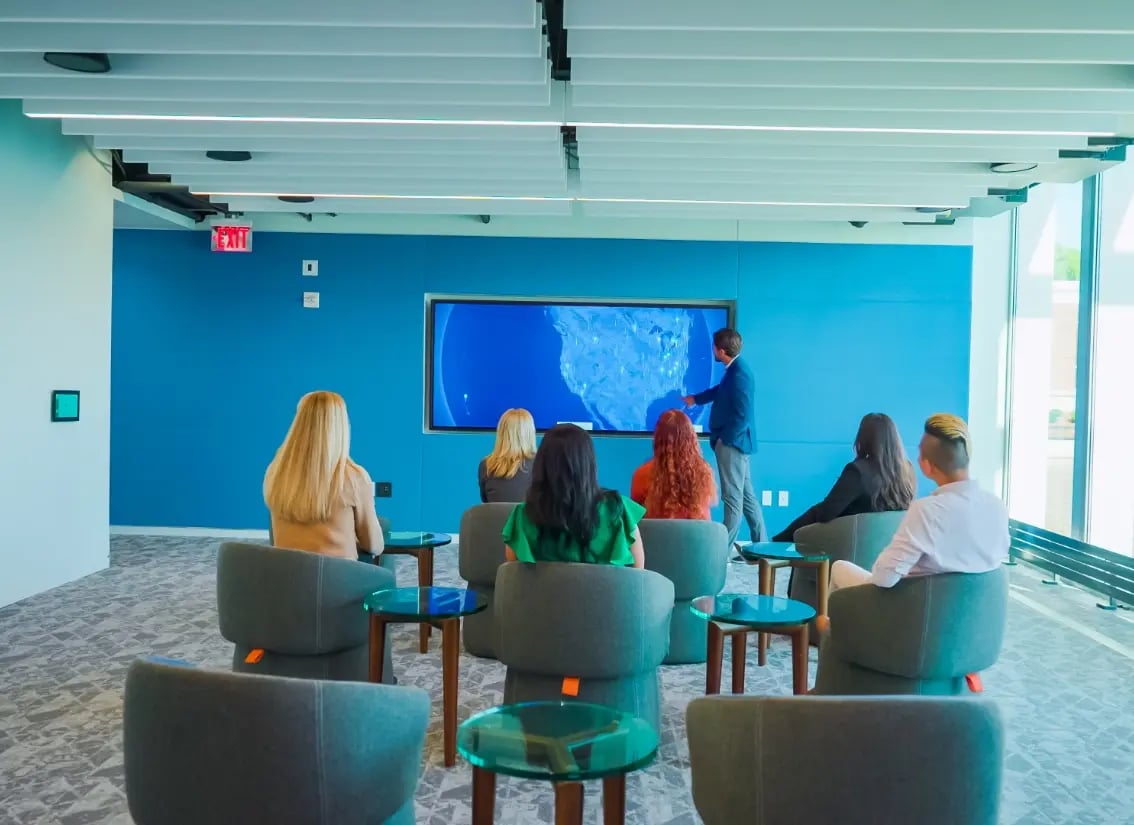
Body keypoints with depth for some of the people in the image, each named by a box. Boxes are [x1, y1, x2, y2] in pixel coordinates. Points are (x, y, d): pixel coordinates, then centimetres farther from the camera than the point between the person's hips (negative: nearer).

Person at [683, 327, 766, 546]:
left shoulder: (739, 374, -22)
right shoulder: (734, 369, 9)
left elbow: (743, 415, -25)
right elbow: (720, 390, 29)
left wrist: (724, 439, -16)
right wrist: (695, 398, 42)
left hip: (732, 442, -10)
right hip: (735, 441, 10)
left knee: (733, 497, -3)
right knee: (746, 495, 14)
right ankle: (760, 545, 22)